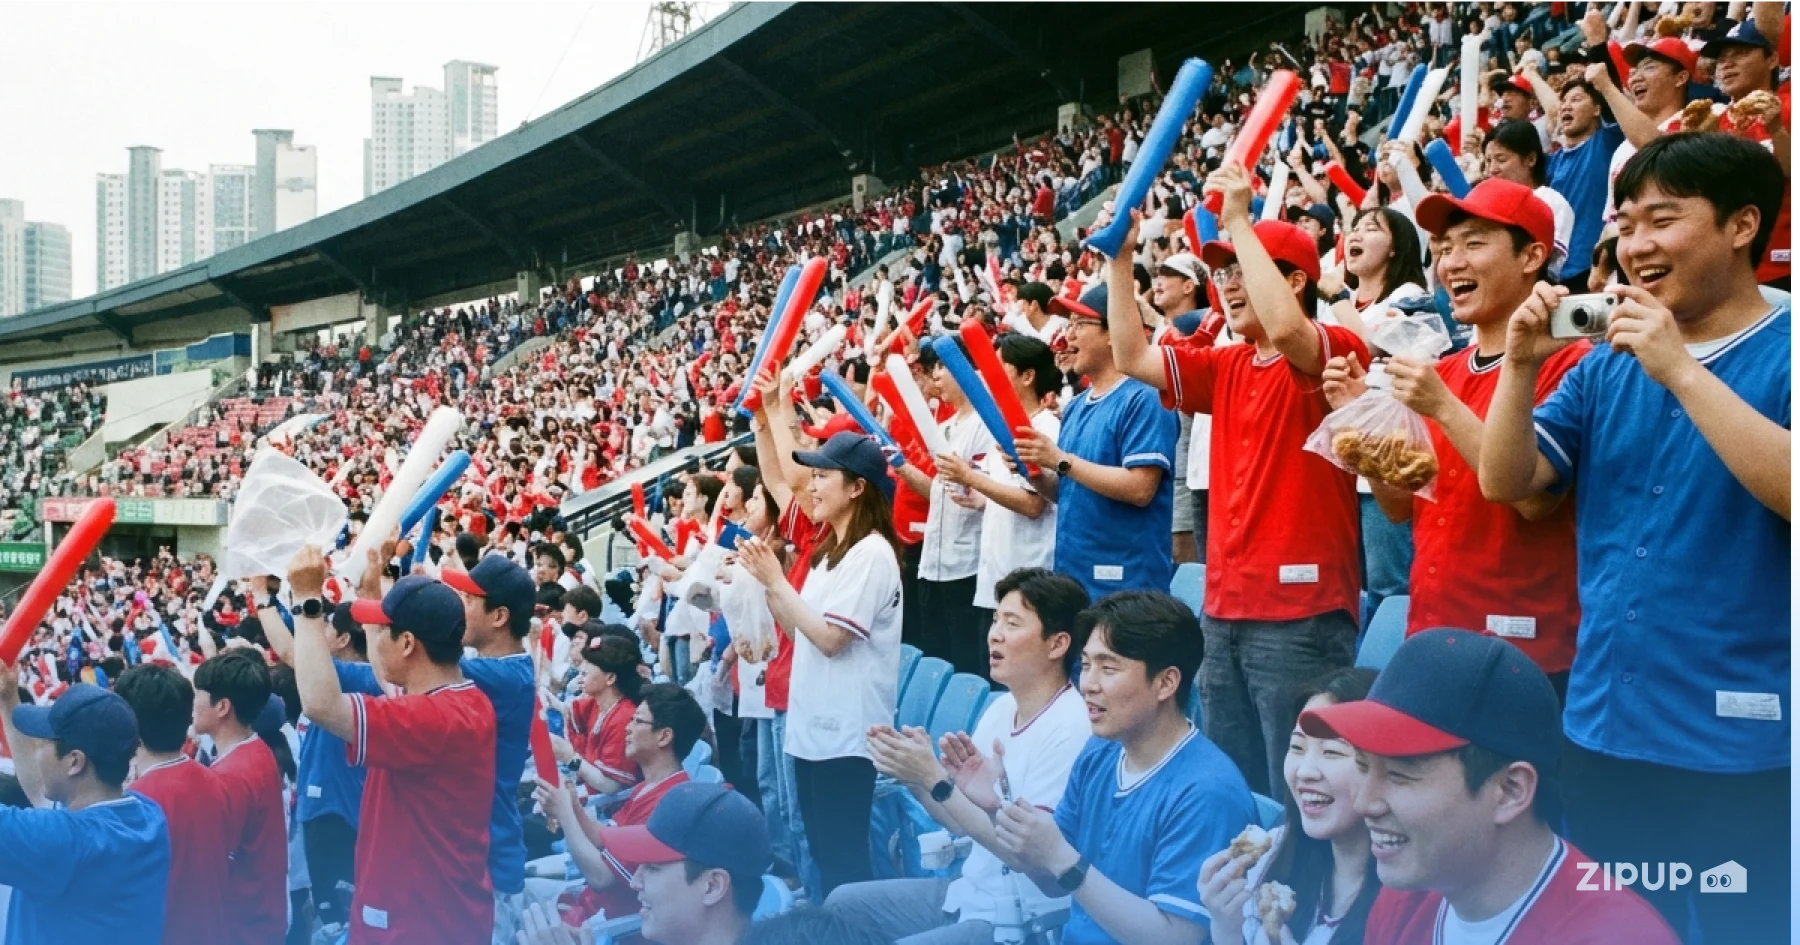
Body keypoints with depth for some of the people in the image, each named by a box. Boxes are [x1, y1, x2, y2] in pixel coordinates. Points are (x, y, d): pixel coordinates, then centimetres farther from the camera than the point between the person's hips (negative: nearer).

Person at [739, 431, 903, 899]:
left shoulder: (871, 553, -14)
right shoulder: (830, 551, 16)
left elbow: (830, 638, -19)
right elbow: (801, 633, 16)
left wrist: (776, 580, -14)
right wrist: (766, 583, 6)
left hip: (846, 731, -10)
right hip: (813, 724, 10)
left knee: (844, 854, -5)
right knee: (823, 851, 14)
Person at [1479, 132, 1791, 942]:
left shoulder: (1782, 356, -8)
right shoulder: (1607, 365, 9)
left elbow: (1787, 490, -24)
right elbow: (1505, 482, 4)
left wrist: (1682, 370, -25)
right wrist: (1520, 367, -11)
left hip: (1742, 746, -5)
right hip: (1604, 728, 6)